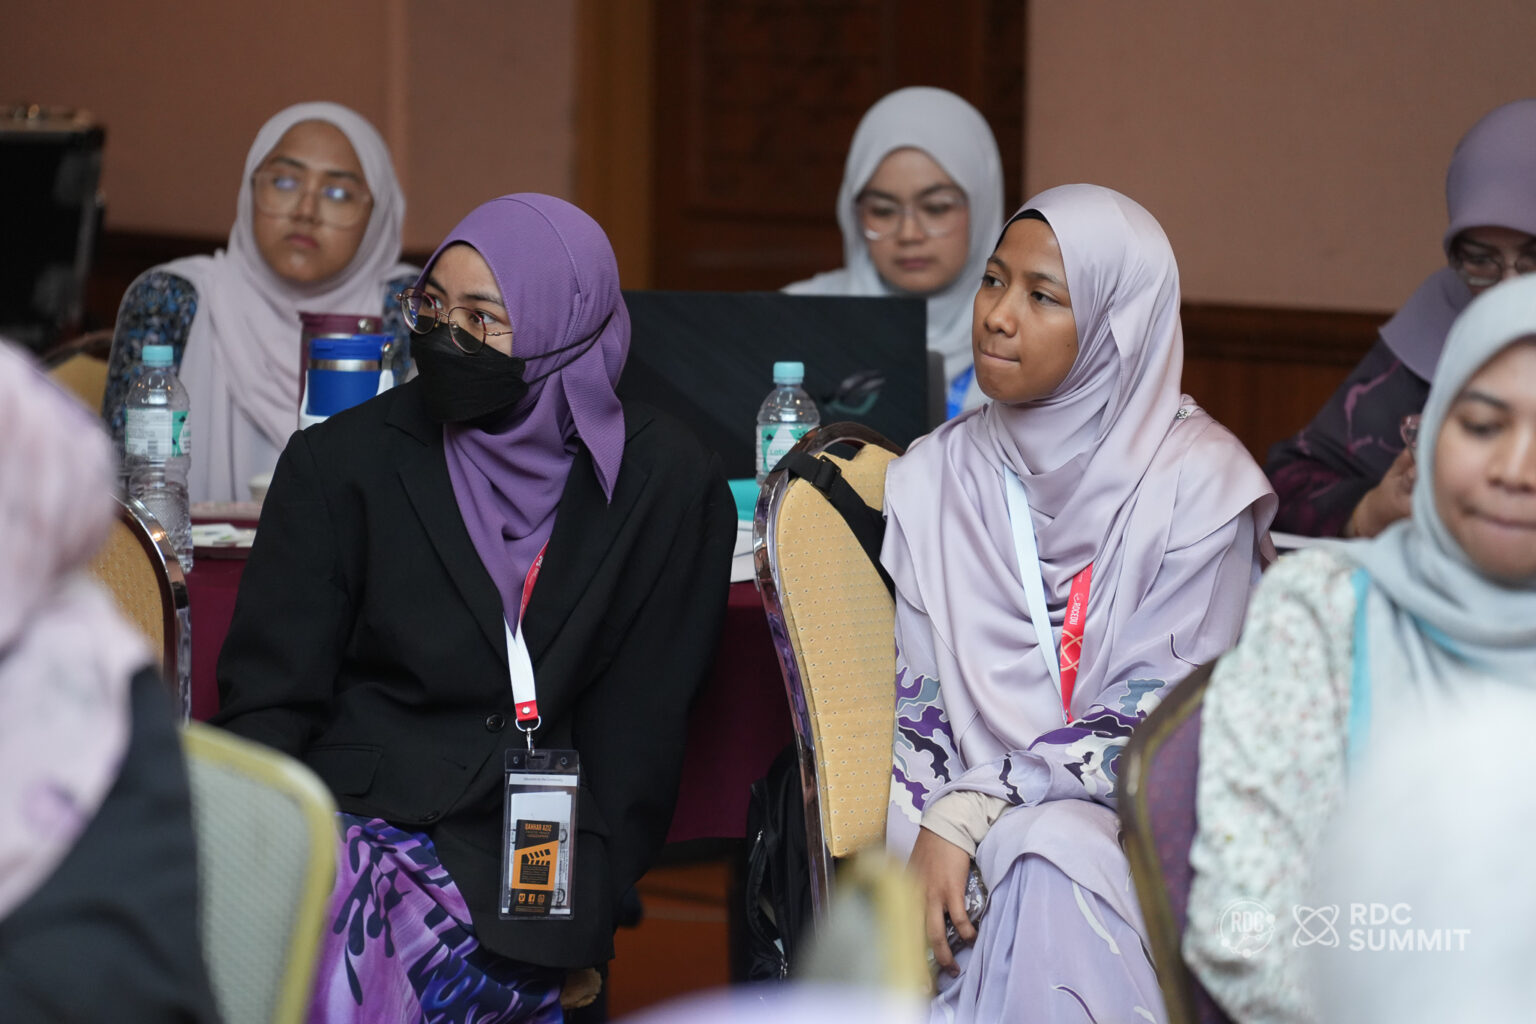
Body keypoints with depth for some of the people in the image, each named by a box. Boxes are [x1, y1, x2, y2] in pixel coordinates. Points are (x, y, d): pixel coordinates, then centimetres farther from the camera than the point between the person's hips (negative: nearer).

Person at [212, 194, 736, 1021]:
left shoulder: (665, 485, 5)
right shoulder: (342, 463, 6)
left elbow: (639, 733, 5)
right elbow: (267, 701, 5)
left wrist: (576, 918, -6)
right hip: (347, 820, 2)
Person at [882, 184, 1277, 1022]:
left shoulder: (1197, 480, -4)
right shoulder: (933, 476, 9)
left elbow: (1161, 715, -8)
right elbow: (917, 704, 8)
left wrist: (969, 812, -17)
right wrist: (916, 841, -13)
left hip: (1136, 818, -2)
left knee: (1053, 865, -36)